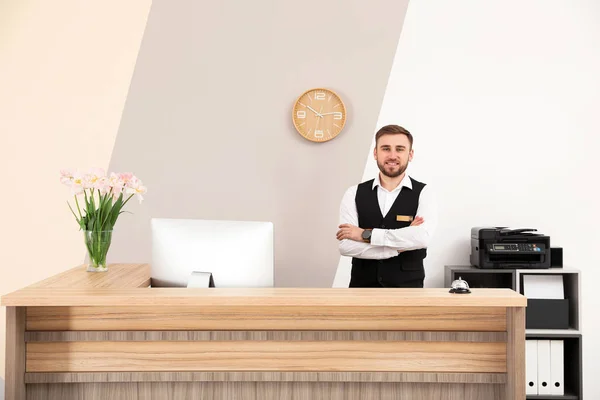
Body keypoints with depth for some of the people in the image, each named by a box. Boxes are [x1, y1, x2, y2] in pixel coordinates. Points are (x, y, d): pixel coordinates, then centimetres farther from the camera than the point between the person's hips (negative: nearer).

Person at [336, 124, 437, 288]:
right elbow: (346, 245, -7)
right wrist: (399, 247, -11)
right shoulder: (354, 194, 3)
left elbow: (422, 237, -17)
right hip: (362, 287, 2)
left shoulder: (422, 193, 0)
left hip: (407, 286, -1)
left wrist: (366, 234, -14)